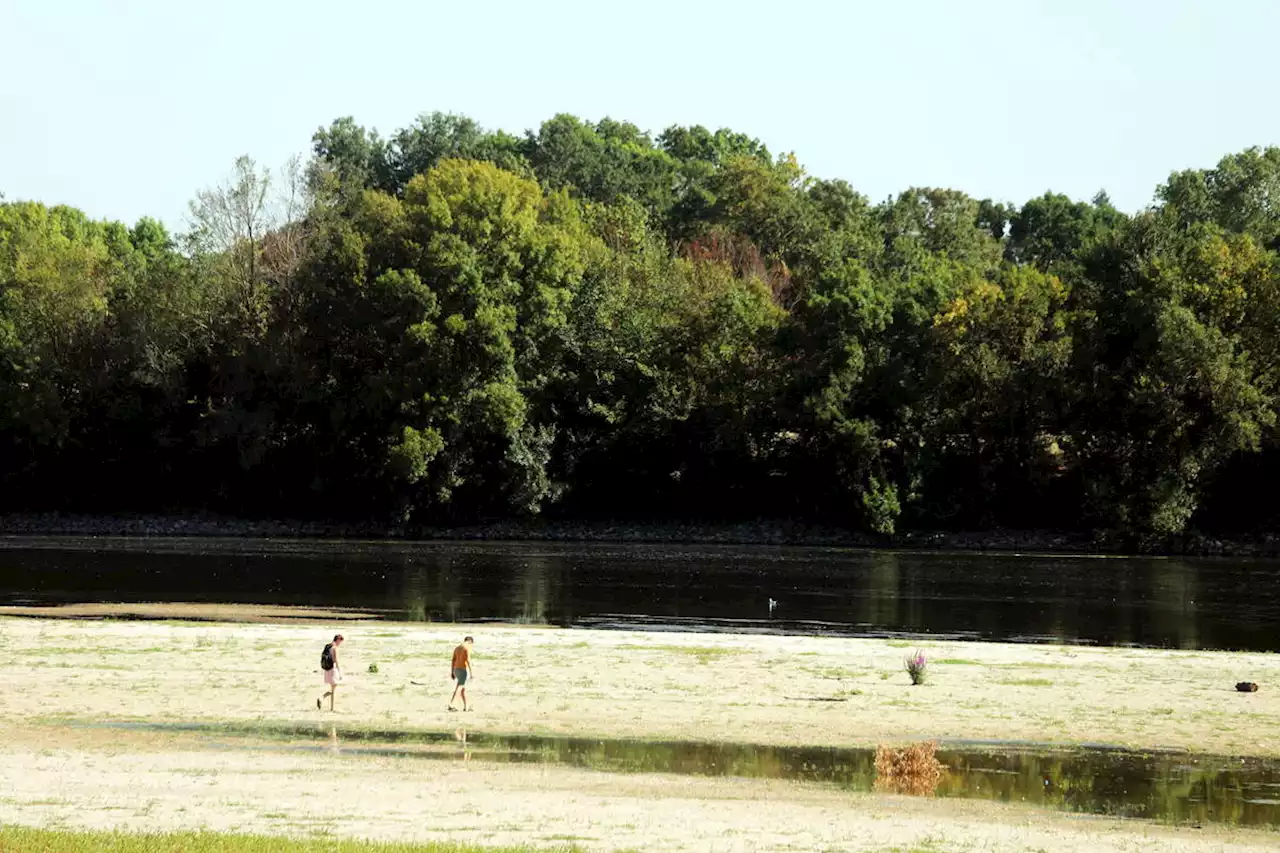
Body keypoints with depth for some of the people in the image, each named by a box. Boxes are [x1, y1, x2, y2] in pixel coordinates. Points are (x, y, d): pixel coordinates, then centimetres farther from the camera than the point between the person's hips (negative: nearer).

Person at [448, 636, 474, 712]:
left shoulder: (457, 648, 13)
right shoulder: (467, 648, -11)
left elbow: (453, 661, 12)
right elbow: (468, 661, -19)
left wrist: (452, 673, 15)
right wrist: (471, 673, -17)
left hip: (456, 670, 8)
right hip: (463, 670, -8)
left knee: (463, 688, 16)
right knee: (458, 689, -9)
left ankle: (465, 707, 18)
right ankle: (450, 705, -17)